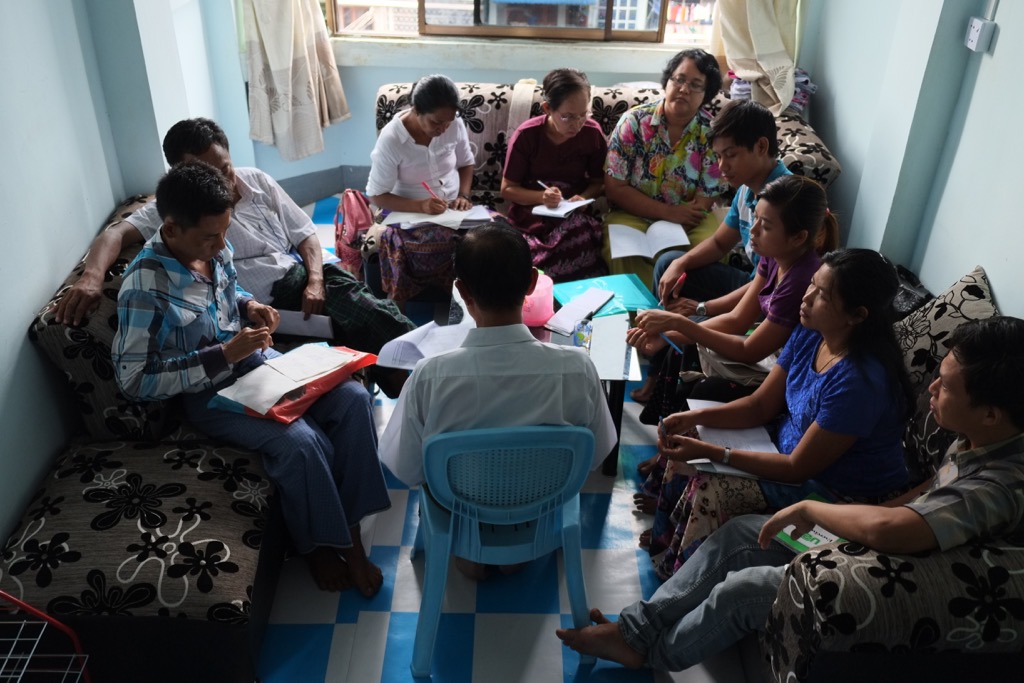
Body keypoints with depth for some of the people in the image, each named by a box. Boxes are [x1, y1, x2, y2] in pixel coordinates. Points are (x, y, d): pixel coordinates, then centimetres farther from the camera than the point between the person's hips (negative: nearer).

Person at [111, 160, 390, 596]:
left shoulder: (214, 247, -3)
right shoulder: (145, 286, -22)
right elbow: (134, 380, -20)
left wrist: (248, 305, -4)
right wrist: (224, 356, -24)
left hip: (257, 360, 7)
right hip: (210, 393, -7)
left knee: (353, 398, -14)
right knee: (301, 441, -29)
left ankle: (347, 527, -4)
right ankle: (318, 543, -1)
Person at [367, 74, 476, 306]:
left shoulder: (455, 125, -7)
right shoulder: (391, 139, -19)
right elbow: (377, 195, -13)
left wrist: (463, 195, -8)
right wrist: (420, 206, -26)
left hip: (453, 209, 4)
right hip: (411, 214, -4)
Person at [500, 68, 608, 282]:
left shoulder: (593, 133, -3)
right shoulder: (526, 135, -9)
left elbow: (599, 181, 10)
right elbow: (507, 189, -3)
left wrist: (584, 197, -13)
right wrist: (542, 197, -20)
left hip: (574, 214, 3)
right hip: (531, 212, -2)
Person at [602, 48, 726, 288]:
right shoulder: (634, 122, -7)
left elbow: (705, 201, -6)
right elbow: (615, 188, -9)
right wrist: (669, 212, -16)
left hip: (689, 219, 1)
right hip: (634, 215, -1)